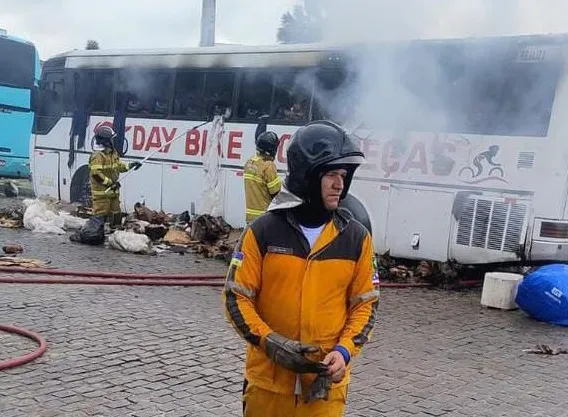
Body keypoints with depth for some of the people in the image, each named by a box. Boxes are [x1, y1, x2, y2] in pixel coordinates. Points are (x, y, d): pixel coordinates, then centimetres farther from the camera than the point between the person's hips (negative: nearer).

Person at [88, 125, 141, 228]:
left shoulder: (113, 153, 11)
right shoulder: (97, 155, -20)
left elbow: (118, 166, 25)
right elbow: (96, 174, -26)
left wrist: (130, 166, 11)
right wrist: (110, 182, -25)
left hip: (113, 191, 9)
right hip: (101, 192, -9)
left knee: (115, 214, 18)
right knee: (100, 215, -5)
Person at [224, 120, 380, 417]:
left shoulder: (356, 237, -1)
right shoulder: (263, 231, -7)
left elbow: (366, 304, 4)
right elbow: (236, 297, -4)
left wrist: (344, 352, -10)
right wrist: (270, 343, -16)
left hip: (325, 383, 1)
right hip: (268, 378, -1)